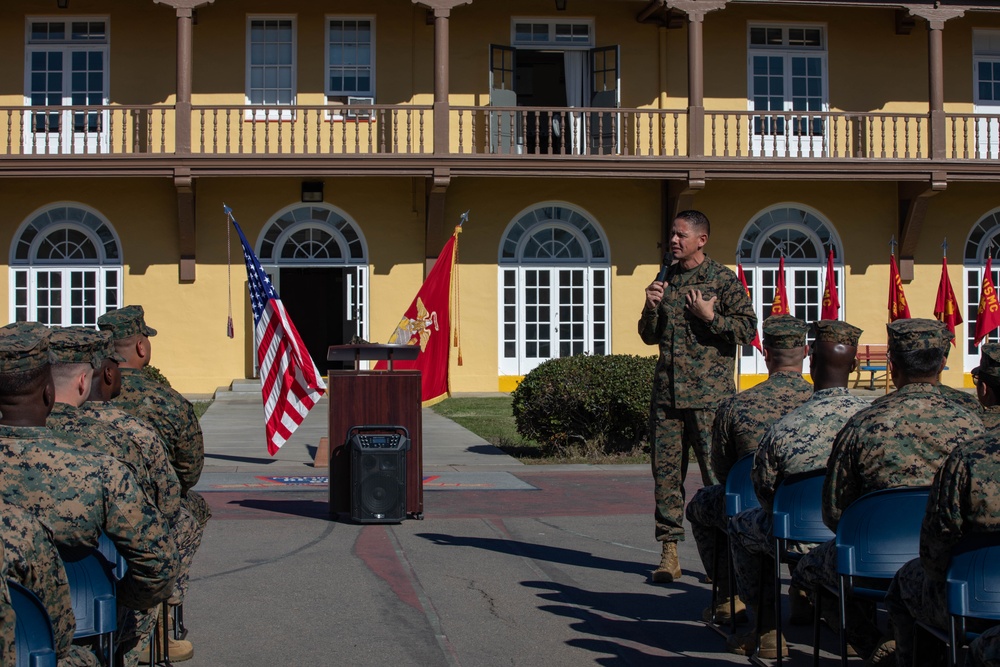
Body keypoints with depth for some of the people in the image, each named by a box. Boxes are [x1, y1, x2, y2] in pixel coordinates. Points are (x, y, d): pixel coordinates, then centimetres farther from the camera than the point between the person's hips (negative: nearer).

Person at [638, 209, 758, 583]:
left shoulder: (724, 280, 1)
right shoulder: (665, 279, 16)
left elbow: (748, 328, -3)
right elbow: (649, 336, 19)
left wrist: (710, 316, -12)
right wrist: (652, 307, 1)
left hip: (709, 394, -5)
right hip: (666, 393, 5)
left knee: (717, 473, -4)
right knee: (665, 469, 2)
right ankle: (669, 552, 7)